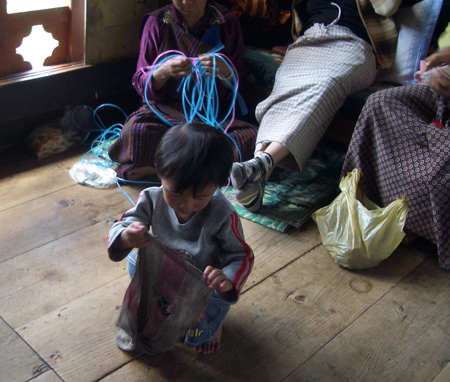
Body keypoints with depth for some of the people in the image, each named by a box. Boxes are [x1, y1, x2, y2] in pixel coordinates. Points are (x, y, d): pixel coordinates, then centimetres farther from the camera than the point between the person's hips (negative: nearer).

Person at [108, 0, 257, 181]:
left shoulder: (227, 22, 2)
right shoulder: (157, 21, 0)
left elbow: (238, 85, 3)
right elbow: (141, 84, 0)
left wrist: (225, 72, -20)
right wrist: (163, 71, -22)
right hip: (165, 108, -1)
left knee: (250, 136, -30)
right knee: (135, 128, -34)